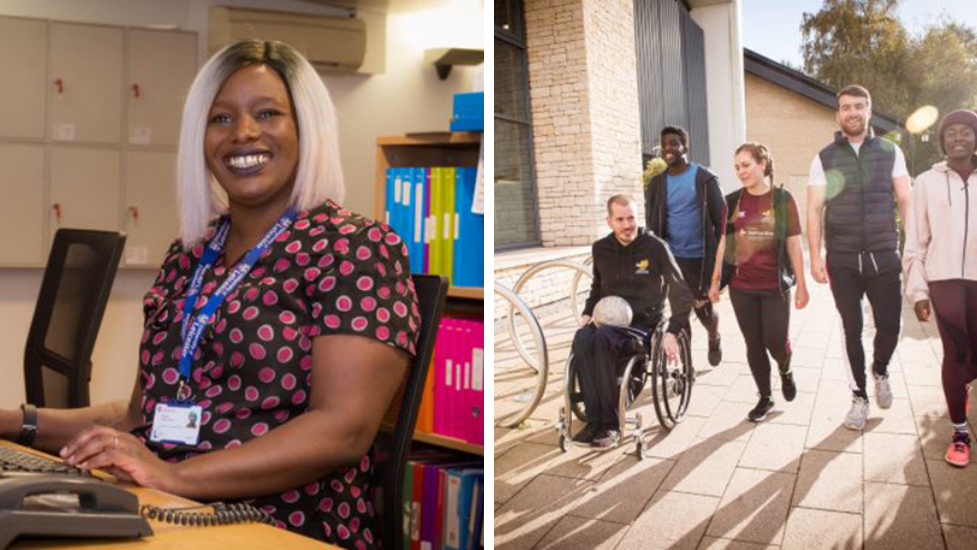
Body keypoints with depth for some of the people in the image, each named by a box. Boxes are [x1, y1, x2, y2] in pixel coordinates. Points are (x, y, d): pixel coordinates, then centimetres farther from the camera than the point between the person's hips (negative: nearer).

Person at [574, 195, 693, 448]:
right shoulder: (601, 249, 9)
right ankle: (594, 420, -30)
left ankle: (609, 424, -29)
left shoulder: (656, 247, -5)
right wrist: (587, 313, 8)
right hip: (609, 320, 4)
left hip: (643, 323, -4)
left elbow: (681, 293, -3)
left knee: (603, 337, -36)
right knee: (581, 339, -31)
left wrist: (673, 332, -14)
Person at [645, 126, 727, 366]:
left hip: (701, 256, -2)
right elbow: (651, 223, 9)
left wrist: (720, 256, -9)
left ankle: (713, 339, 41)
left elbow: (721, 219, -6)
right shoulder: (656, 183, 3)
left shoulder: (705, 179, -7)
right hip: (671, 256, 2)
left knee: (704, 308, 10)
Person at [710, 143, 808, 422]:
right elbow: (723, 242, 8)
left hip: (775, 285, -2)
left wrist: (801, 285, -3)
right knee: (753, 344, 7)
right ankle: (765, 397, 22)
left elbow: (794, 244, -2)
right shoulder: (732, 201, 3)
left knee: (776, 341, -2)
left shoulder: (782, 199, -2)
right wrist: (715, 280, 6)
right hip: (741, 287, 2)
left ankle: (785, 370, 33)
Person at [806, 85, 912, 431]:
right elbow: (814, 210, 1)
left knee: (890, 325, -1)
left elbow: (906, 202, 3)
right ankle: (859, 397, 20)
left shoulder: (890, 152, 5)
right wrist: (815, 257, -6)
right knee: (852, 330, 5)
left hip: (884, 257, 0)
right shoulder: (824, 158, 3)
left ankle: (880, 371, 31)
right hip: (842, 261, 0)